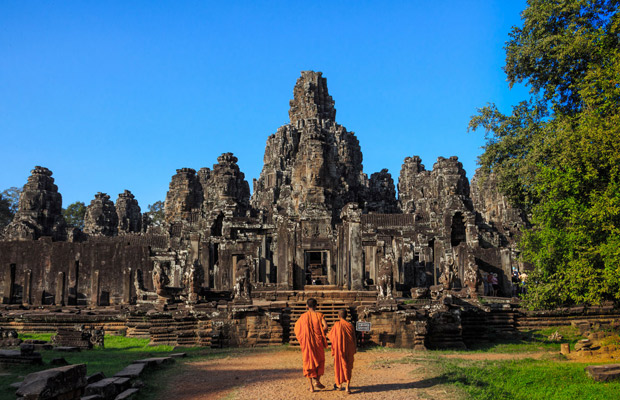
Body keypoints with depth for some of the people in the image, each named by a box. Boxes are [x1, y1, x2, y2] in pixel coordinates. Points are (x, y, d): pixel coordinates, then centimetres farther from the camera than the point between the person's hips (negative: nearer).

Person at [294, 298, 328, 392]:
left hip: (307, 342, 1)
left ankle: (311, 386, 4)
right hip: (318, 342, -1)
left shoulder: (303, 316, 0)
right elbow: (325, 326, -17)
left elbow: (296, 328, 6)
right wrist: (319, 332, 1)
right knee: (319, 361, 19)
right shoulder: (319, 315, -4)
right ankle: (317, 380, 8)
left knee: (308, 363, 6)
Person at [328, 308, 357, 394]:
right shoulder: (350, 326, -4)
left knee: (339, 365, 17)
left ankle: (339, 384, 28)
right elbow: (354, 340, 1)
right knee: (348, 367, 8)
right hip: (349, 351, 1)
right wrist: (354, 350, 13)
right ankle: (348, 386, -5)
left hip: (339, 349, -1)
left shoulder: (337, 325, -9)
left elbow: (330, 335, 0)